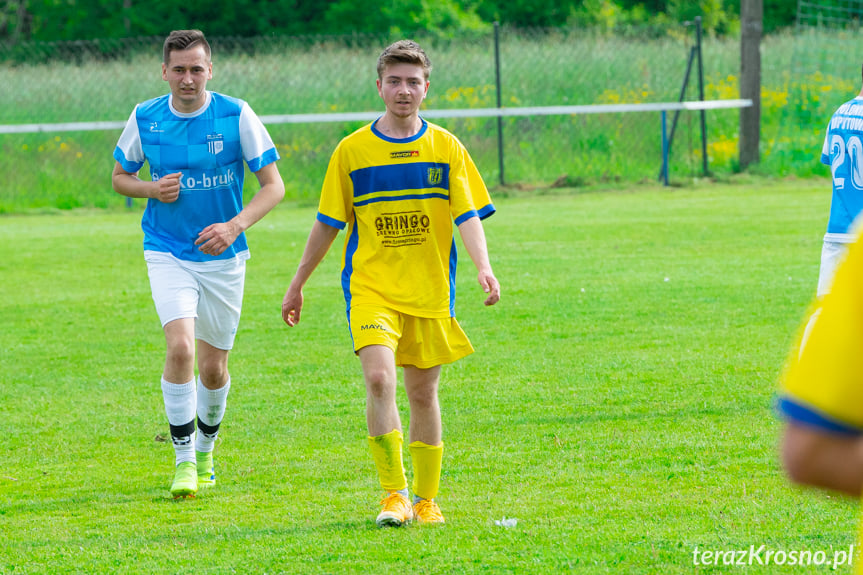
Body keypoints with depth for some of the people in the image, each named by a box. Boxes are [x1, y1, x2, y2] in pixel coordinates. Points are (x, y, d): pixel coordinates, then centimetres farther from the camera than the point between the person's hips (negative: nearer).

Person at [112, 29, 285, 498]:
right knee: (180, 347, -21)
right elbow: (120, 176, 12)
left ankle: (206, 447, 35)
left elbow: (274, 185, -5)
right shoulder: (144, 118, -3)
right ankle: (183, 459, -9)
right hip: (167, 254, 0)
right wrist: (151, 189, -10)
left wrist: (235, 226, -20)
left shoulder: (236, 116, -8)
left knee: (213, 368, 7)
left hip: (224, 257, 0)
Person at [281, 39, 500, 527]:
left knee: (423, 391, 7)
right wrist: (297, 285, 13)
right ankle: (394, 492, -17)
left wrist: (483, 267, -20)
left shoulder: (446, 148, 3)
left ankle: (426, 499, 21)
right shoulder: (352, 150, 2)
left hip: (431, 291, 1)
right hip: (371, 287, -1)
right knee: (380, 377, -22)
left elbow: (469, 216, -2)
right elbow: (328, 224, 10)